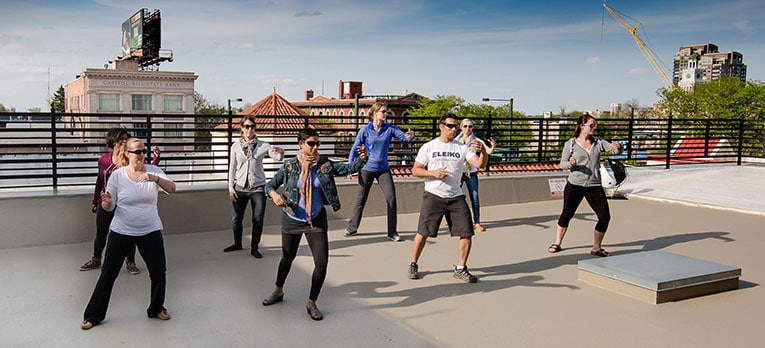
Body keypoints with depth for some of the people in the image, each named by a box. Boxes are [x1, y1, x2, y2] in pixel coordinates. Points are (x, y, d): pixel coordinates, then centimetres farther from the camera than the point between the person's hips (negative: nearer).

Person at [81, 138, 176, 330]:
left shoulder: (153, 170, -4)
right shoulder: (117, 175, -6)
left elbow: (172, 189, -18)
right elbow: (110, 207, -1)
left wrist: (155, 179, -36)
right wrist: (106, 202, -25)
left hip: (150, 231, 1)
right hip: (121, 232, -1)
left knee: (158, 271, 3)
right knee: (108, 274, 5)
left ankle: (156, 309, 26)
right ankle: (93, 315, 21)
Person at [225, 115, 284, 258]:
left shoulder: (262, 145, -2)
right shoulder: (235, 146, 2)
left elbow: (278, 157, -13)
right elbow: (232, 168, 6)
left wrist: (280, 151, -37)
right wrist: (231, 188, 1)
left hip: (258, 188, -2)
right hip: (240, 188, 2)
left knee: (258, 220, 0)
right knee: (236, 219, 12)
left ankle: (254, 248, 16)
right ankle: (237, 243, 34)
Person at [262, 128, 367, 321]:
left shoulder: (325, 165, -7)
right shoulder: (290, 166, -10)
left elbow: (349, 168, -13)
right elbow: (269, 185, -3)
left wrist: (362, 158, -33)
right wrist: (274, 194, -26)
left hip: (316, 221, 1)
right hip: (292, 220, 0)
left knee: (322, 262, -6)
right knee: (287, 258, 18)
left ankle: (311, 302, 15)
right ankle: (278, 292, 46)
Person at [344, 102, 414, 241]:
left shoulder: (390, 128, -2)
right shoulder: (365, 130, -6)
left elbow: (404, 136, -11)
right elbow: (355, 148, -1)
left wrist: (410, 136, -35)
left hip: (383, 169, 2)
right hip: (367, 169, -2)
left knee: (391, 198, -6)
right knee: (361, 199, 8)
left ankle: (392, 232, 4)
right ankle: (352, 228, 24)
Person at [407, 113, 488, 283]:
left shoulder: (462, 147, 7)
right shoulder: (428, 147, 4)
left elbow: (479, 164, -4)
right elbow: (415, 170, 3)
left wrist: (483, 151, -24)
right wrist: (433, 173, -13)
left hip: (456, 197, 2)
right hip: (433, 195, -2)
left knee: (467, 233, -3)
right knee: (423, 232, -3)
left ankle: (460, 269, 14)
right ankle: (413, 265, 18)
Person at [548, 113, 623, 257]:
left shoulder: (598, 143, 7)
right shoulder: (571, 144, 0)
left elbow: (614, 150, -1)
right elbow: (562, 163, 1)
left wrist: (618, 147, -24)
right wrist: (571, 164, -21)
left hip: (594, 186, 3)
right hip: (575, 185, -3)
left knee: (605, 216, -2)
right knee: (567, 214, 4)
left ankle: (596, 248, 16)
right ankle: (557, 243, 23)